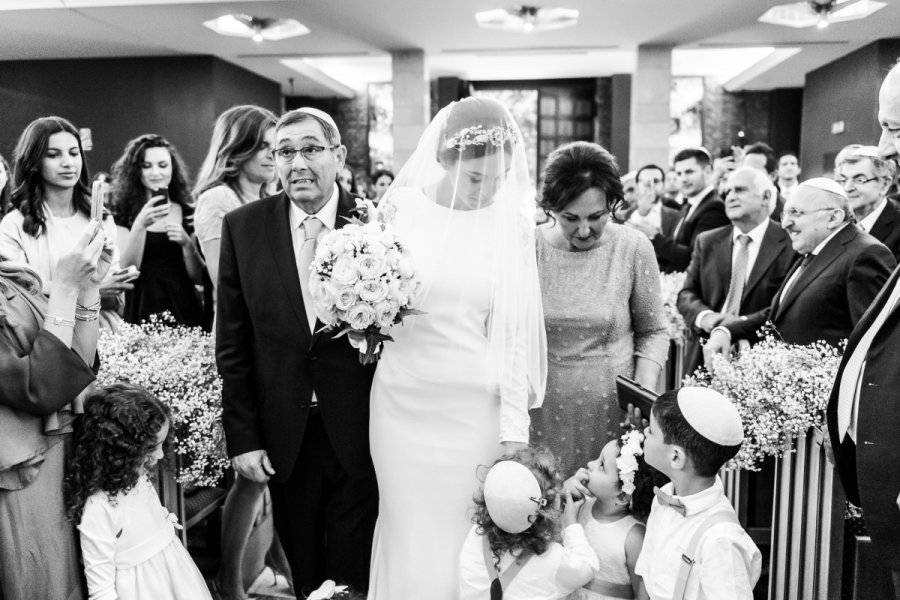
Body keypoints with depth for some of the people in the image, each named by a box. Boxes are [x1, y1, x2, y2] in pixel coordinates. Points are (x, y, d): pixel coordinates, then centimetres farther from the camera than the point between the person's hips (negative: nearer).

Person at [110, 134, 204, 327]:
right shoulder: (122, 215, 1)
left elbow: (199, 278, 4)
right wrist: (139, 226, -17)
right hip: (141, 312, -1)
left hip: (183, 310, 1)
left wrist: (187, 244, -13)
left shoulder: (189, 213, 3)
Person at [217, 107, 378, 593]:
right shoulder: (243, 227, -3)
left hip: (359, 430, -1)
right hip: (283, 434, 2)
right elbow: (232, 343, 0)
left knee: (355, 571, 15)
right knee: (300, 566, 19)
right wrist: (241, 437, -2)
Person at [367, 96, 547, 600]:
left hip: (476, 406, -1)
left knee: (467, 539, 8)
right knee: (410, 538, 10)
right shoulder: (400, 208, -2)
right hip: (404, 401, 1)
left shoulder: (510, 221, -3)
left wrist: (515, 419, -4)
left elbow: (513, 329, -2)